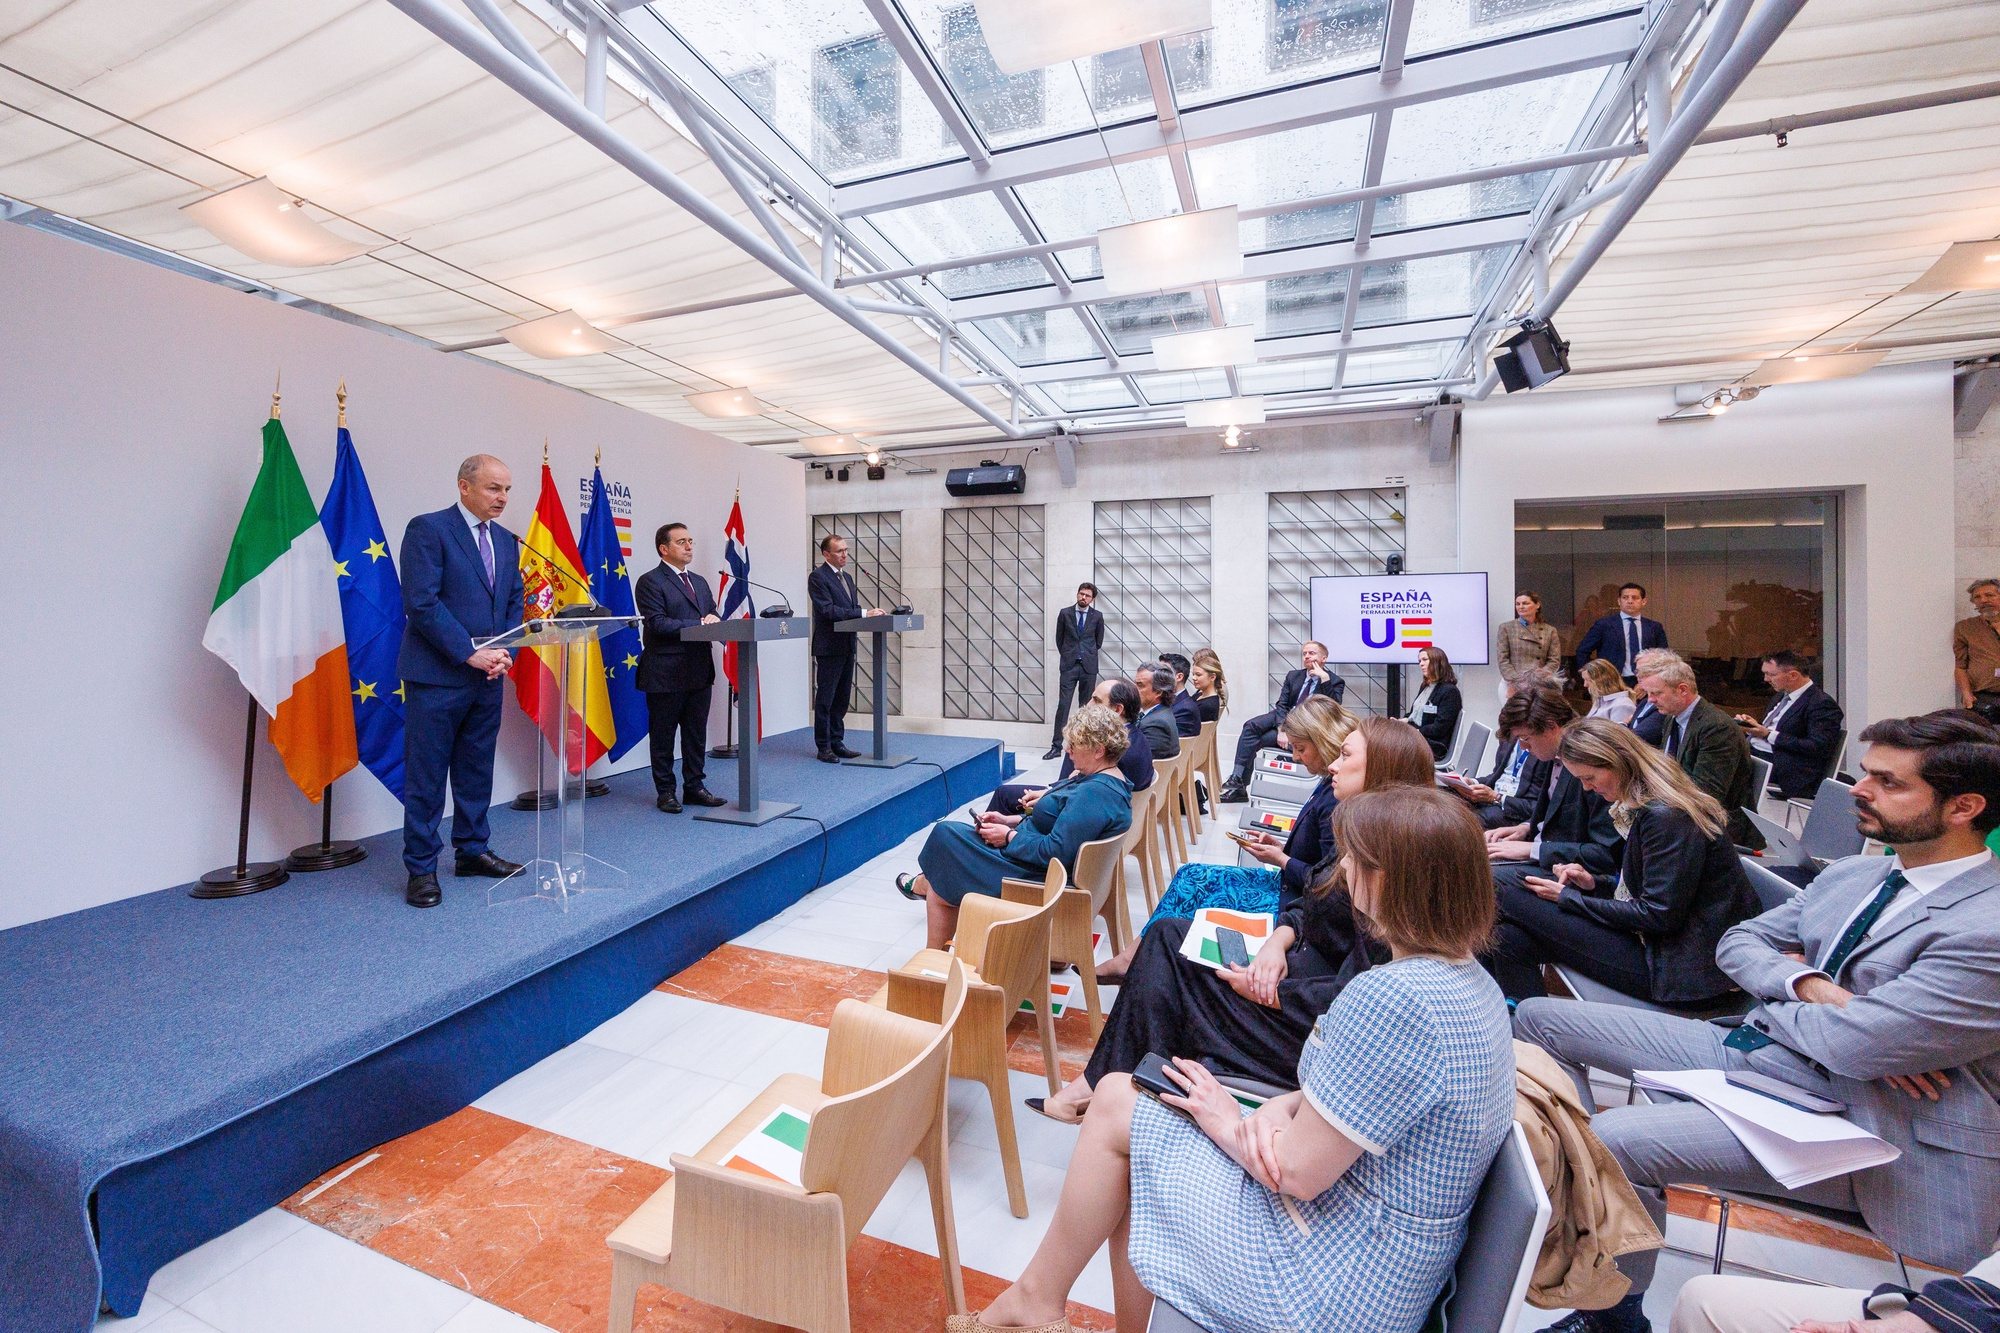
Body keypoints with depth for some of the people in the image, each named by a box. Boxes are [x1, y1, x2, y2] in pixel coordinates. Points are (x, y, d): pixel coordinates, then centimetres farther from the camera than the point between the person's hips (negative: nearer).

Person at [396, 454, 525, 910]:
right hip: (437, 676, -6)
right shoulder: (427, 528, -7)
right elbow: (421, 603, -15)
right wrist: (470, 653, -17)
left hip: (488, 677, 6)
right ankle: (421, 868, 13)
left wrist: (504, 653, -1)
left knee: (477, 771, 14)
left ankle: (472, 851, 26)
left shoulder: (506, 540, 13)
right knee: (426, 778, 2)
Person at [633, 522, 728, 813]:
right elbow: (657, 623, -16)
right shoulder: (650, 581, -6)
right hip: (666, 674, -7)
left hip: (700, 671, 7)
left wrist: (713, 620, -8)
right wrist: (699, 624, -18)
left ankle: (695, 787, 22)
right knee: (663, 736, 6)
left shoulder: (700, 582, 18)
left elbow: (712, 616, 16)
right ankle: (665, 791, 17)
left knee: (696, 734, 12)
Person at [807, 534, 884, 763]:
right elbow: (827, 610, -20)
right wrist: (864, 612, -23)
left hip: (847, 647, 8)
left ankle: (837, 742, 21)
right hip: (829, 647, -8)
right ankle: (824, 747, 8)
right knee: (825, 699, 0)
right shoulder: (817, 577, -9)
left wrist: (870, 613, -4)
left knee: (842, 698, 12)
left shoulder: (847, 577, 17)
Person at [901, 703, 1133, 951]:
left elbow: (1055, 853, -30)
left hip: (1037, 877, -10)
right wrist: (1011, 821, 6)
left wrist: (1009, 836, -16)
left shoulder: (1094, 794, -27)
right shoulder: (1111, 780, 6)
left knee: (946, 834, -2)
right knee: (946, 832, 10)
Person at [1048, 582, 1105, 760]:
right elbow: (1059, 638, 11)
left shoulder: (1097, 616, 3)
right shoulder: (1065, 613, 2)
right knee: (1063, 705, -6)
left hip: (1089, 666, 1)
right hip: (1068, 665, -1)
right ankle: (1056, 746, -4)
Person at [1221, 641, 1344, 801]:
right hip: (1285, 718, 5)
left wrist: (1325, 679, -23)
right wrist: (1281, 729, -14)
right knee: (1251, 726, -23)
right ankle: (1237, 777, -27)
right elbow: (1282, 704, 3)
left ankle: (1240, 786, -13)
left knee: (1255, 740, -21)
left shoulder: (1335, 682, 0)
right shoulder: (1293, 676, 13)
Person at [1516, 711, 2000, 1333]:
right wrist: (1806, 986, -9)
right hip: (1752, 1048, 8)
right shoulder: (1850, 874, 9)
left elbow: (1851, 1045, -24)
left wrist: (1768, 994, -3)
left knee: (1613, 1139, -28)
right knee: (1541, 1016, 1)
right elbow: (1736, 942, 13)